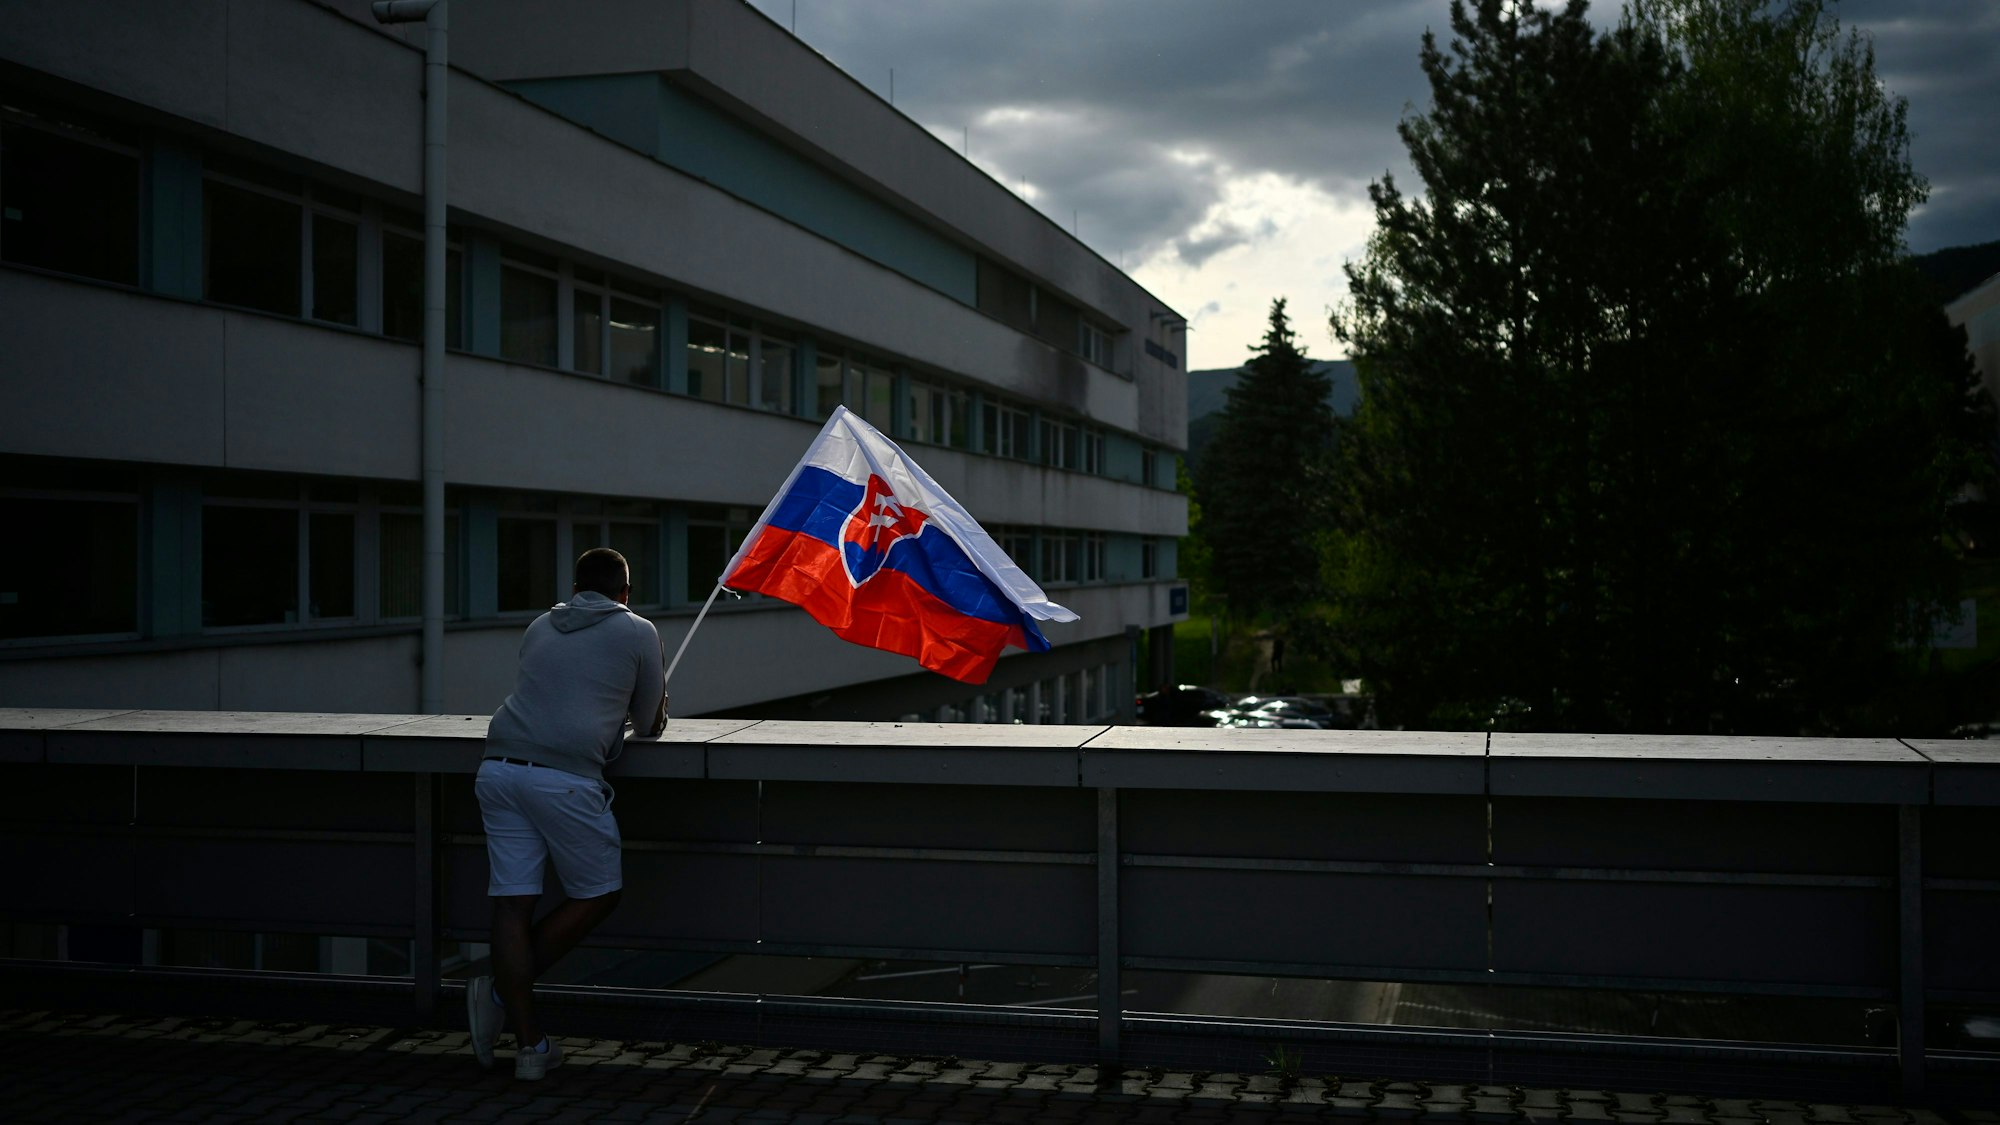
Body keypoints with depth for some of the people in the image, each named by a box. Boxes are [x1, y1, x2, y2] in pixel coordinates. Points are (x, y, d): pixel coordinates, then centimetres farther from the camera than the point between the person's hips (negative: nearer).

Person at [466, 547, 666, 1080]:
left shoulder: (540, 627, 23)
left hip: (499, 768, 5)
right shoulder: (637, 631, 9)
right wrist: (648, 715, 40)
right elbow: (649, 725, 17)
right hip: (564, 776, -5)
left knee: (514, 902, 4)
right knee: (599, 895, 11)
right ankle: (500, 992, 3)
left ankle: (529, 1044, 5)